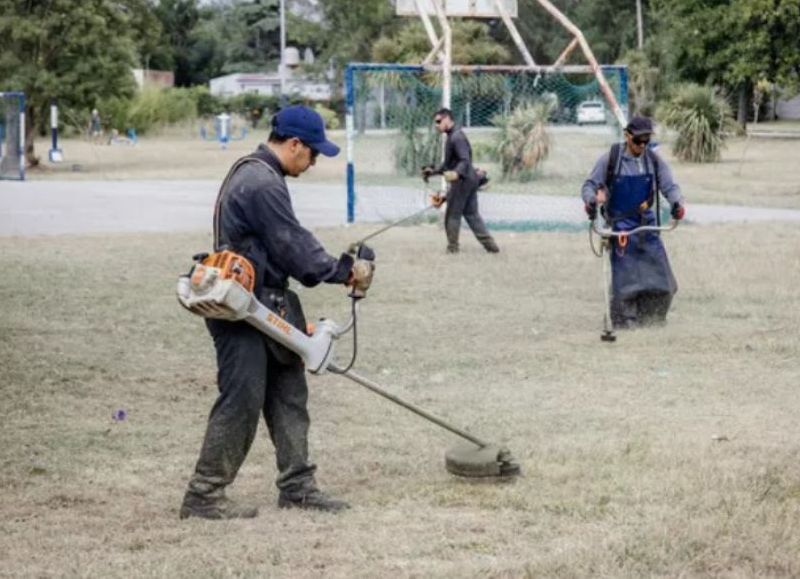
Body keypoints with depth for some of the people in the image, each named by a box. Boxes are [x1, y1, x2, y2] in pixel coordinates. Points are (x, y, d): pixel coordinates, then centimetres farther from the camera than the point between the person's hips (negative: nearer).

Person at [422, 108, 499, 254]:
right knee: (471, 214, 11)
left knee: (452, 215, 1)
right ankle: (490, 244, 7)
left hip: (462, 181, -10)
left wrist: (456, 173, -45)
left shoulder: (457, 137, -16)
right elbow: (449, 164, 27)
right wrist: (434, 171, 26)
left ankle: (452, 247, 7)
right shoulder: (452, 136, 17)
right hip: (470, 180, 10)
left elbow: (465, 160, -28)